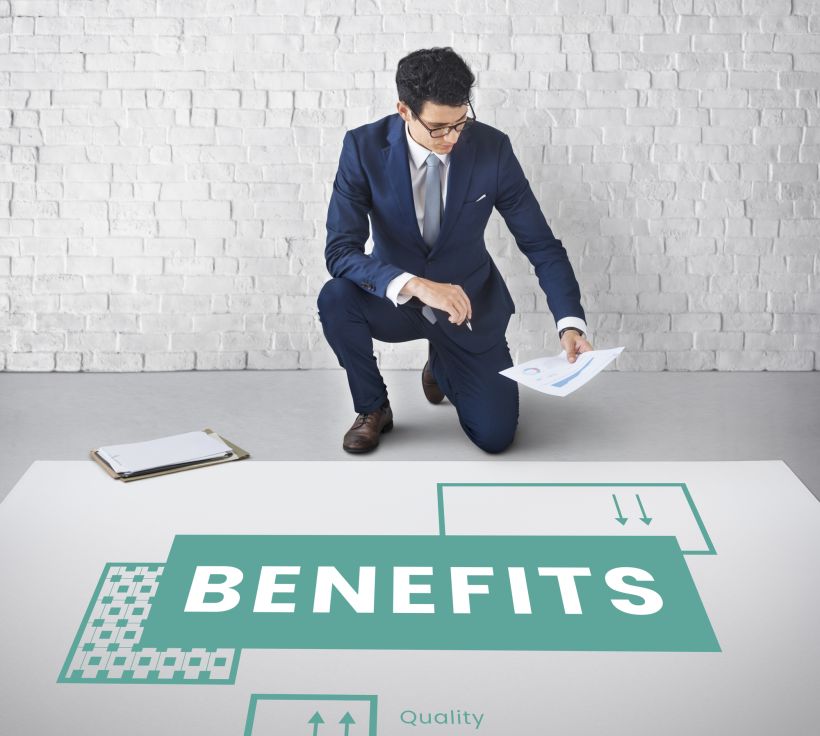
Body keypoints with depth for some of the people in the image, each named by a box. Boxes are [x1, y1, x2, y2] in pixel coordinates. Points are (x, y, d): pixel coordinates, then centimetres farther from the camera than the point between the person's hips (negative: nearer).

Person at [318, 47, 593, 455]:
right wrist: (415, 284, -41)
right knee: (335, 298, -33)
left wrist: (570, 324, -26)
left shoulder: (493, 148, -17)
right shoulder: (364, 146, -19)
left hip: (468, 301, 1)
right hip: (397, 298, 0)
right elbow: (340, 251, -25)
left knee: (495, 435, -7)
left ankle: (442, 364, 27)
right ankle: (373, 409, -4)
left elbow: (541, 244, -12)